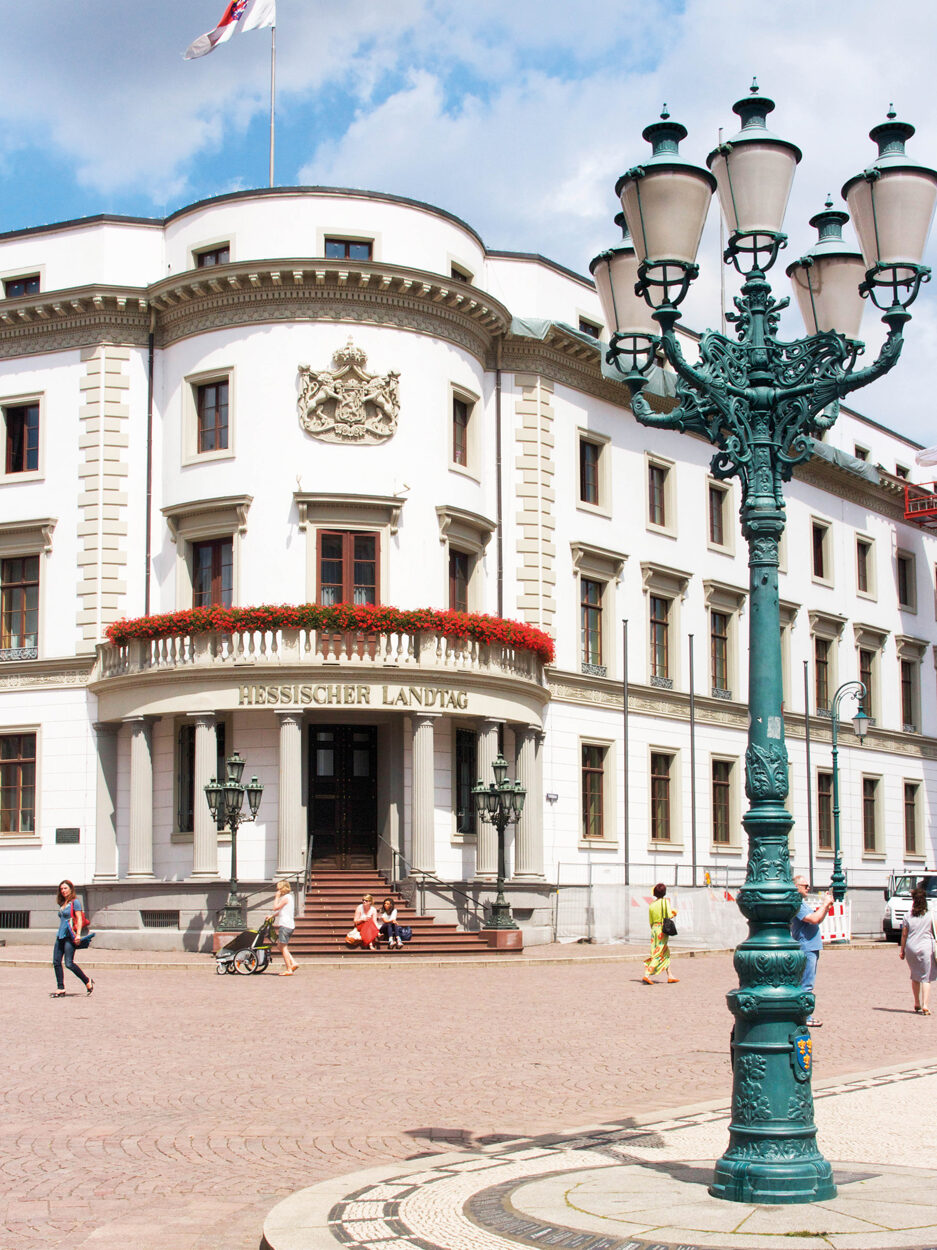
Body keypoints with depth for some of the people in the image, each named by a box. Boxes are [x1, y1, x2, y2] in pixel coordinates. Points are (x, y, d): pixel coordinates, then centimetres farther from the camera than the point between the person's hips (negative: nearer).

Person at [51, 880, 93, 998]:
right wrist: (60, 934, 20)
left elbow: (79, 919, -10)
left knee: (69, 963, -12)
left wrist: (78, 934, -19)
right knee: (56, 962, 0)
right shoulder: (62, 904, 19)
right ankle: (60, 989, 4)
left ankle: (88, 982, 3)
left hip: (70, 935, -8)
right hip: (60, 935, 8)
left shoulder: (75, 902, -4)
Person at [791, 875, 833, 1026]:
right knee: (806, 984, -9)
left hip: (811, 948, 11)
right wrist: (825, 904, -13)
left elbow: (817, 921, 24)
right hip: (806, 947, -11)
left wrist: (826, 906, 12)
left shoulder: (803, 903, 19)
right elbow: (814, 919, -25)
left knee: (807, 983, 15)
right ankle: (805, 1018, -7)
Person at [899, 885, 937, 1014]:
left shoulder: (908, 917, -1)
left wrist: (902, 950, 12)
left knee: (915, 977, 18)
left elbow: (904, 935, 3)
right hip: (926, 948, -2)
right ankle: (925, 1005, -12)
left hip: (911, 948, 2)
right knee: (926, 978, 0)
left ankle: (917, 1004, 25)